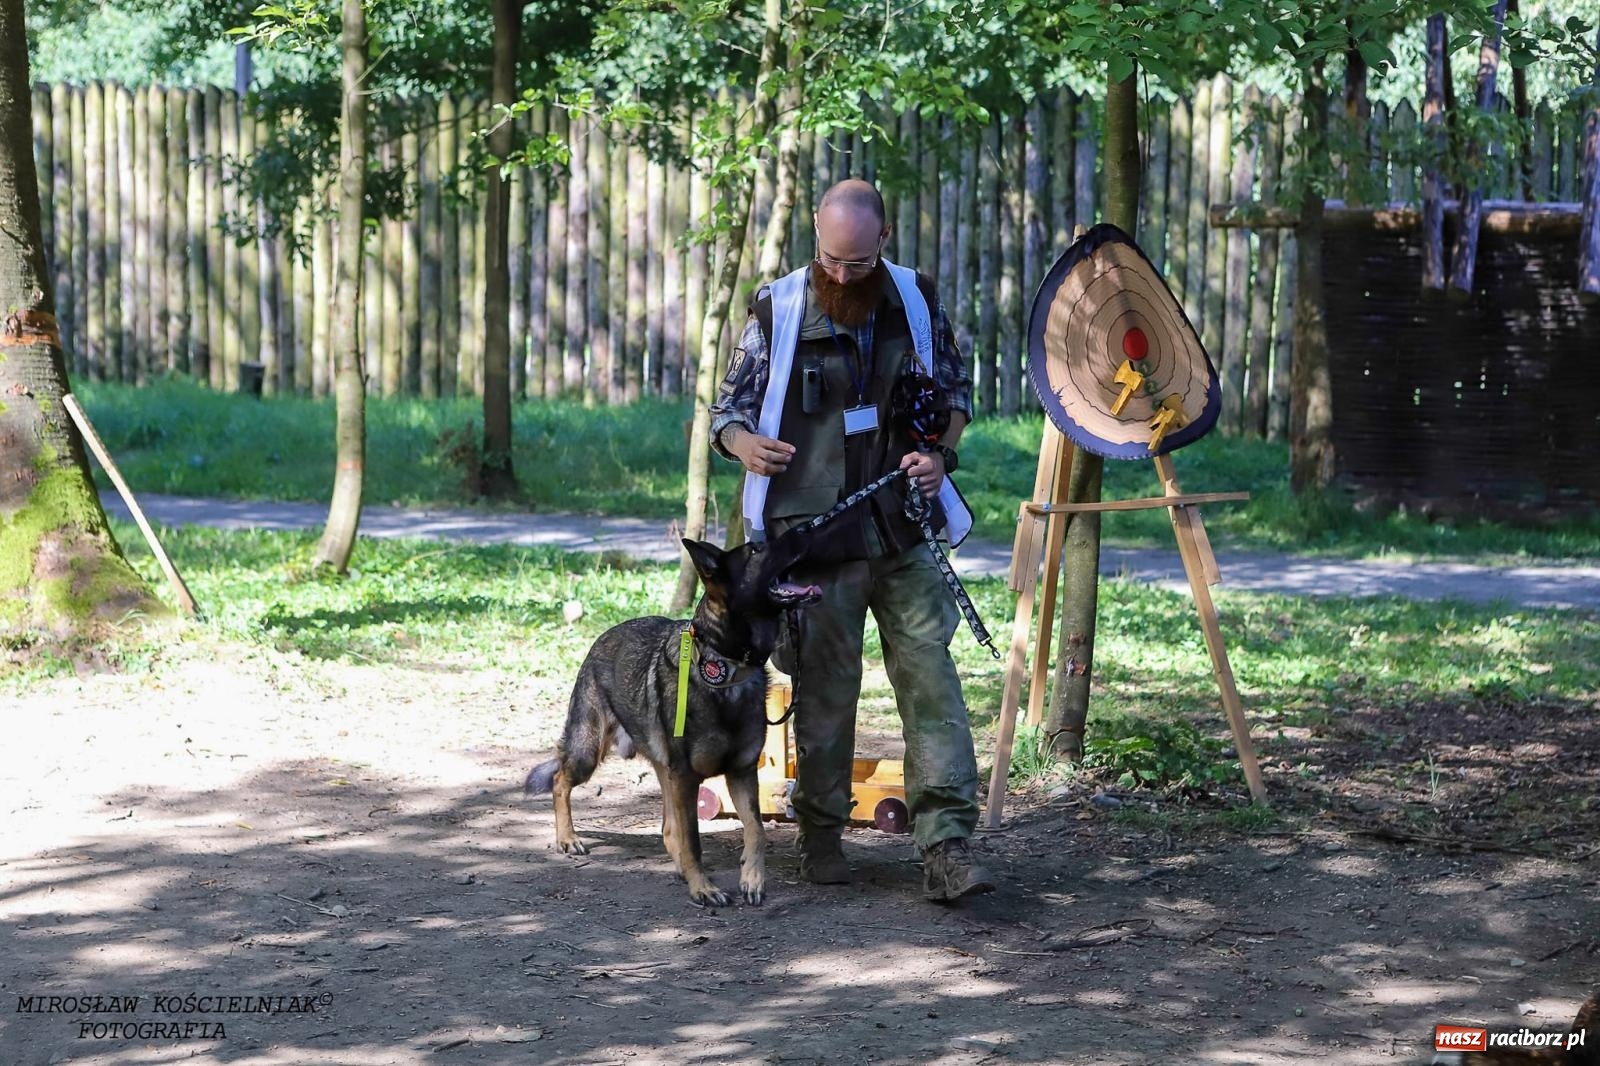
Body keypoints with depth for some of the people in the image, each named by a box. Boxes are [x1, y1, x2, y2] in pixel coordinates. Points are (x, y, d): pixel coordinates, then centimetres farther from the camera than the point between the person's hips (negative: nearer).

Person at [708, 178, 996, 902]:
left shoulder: (916, 300, 5)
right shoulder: (778, 311, -2)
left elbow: (956, 389, 17)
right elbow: (728, 408, 2)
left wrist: (941, 454, -2)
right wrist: (745, 444, -22)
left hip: (904, 535, 2)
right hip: (815, 538, -2)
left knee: (932, 682, -6)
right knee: (824, 691, 5)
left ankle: (946, 850, -8)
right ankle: (821, 837, 21)